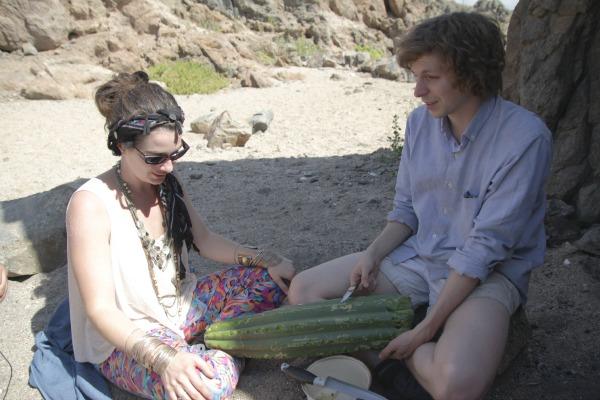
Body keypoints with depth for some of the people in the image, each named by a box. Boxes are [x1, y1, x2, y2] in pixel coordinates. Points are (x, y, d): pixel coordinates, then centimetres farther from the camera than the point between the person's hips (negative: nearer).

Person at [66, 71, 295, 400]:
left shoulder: (167, 184, -1)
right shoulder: (91, 204, -23)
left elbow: (205, 241, 8)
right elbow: (100, 309, -24)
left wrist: (267, 260, -5)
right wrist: (163, 358, -38)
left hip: (181, 305, 8)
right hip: (126, 338, -7)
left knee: (270, 279, -1)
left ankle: (216, 347, -9)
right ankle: (215, 359, -2)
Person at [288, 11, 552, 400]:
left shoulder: (524, 138, -21)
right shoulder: (420, 121, -2)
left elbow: (486, 247, -22)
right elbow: (406, 208, 8)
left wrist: (426, 328, -21)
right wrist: (373, 254, -10)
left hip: (488, 273, -5)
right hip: (417, 256, 6)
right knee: (304, 290, -4)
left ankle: (397, 352, -4)